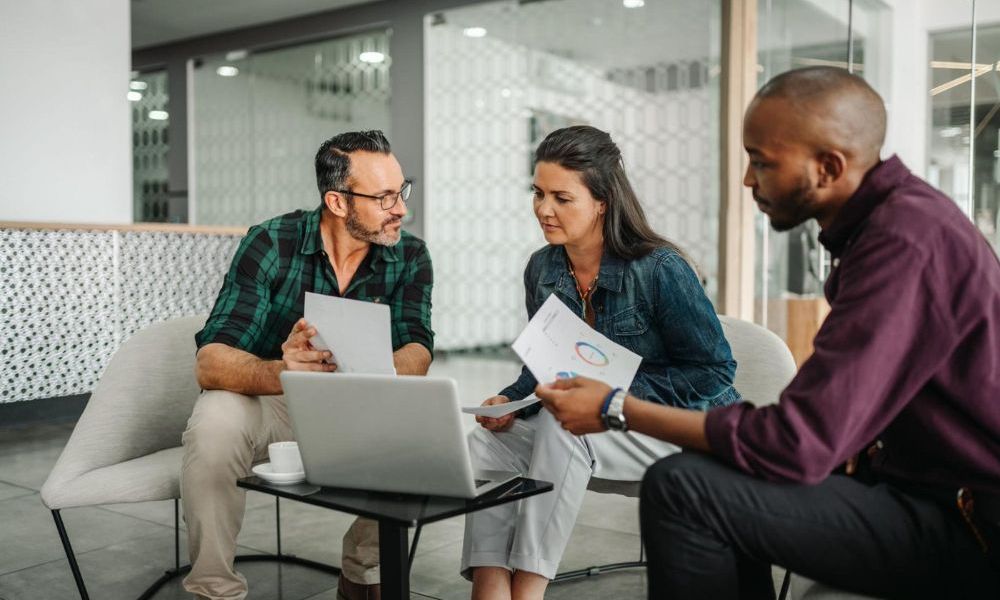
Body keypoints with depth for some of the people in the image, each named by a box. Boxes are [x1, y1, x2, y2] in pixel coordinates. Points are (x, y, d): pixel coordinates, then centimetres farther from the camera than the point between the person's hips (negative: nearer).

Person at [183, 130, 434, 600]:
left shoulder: (409, 257, -9)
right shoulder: (271, 244, -18)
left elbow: (416, 355, -21)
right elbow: (210, 362, -27)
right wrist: (280, 372, -49)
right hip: (267, 403, -2)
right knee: (216, 420, -32)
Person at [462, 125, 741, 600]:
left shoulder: (660, 269, -17)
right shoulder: (542, 269, 2)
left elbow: (714, 372, -15)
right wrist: (511, 400, -9)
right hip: (590, 422, 7)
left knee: (562, 426, -33)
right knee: (488, 442, -16)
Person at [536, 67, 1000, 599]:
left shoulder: (903, 241, -24)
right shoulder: (893, 216, 7)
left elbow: (797, 445, -26)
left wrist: (618, 410, -19)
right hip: (922, 482, 10)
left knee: (681, 489, -20)